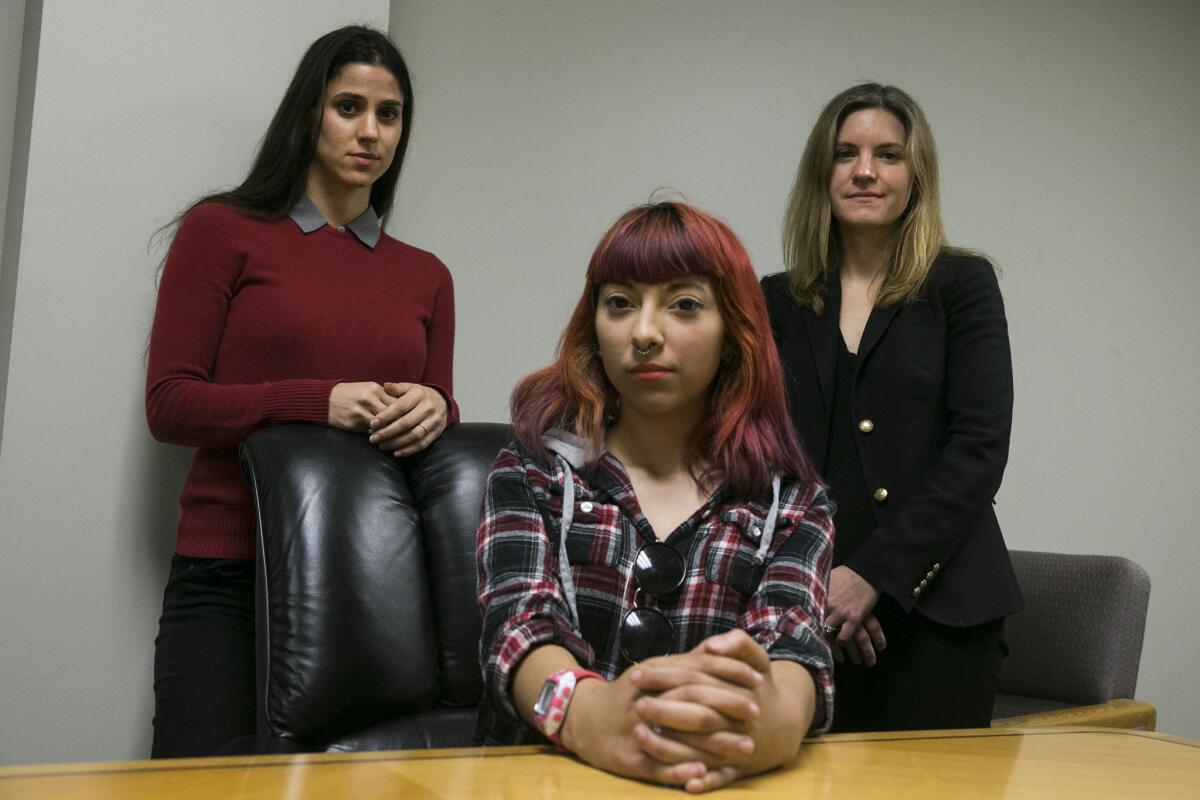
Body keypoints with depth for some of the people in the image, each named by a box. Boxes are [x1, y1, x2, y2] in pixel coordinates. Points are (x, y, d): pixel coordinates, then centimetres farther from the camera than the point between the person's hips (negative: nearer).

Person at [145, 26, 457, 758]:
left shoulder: (426, 277, 13)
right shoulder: (223, 230, 4)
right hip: (229, 581, -2)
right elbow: (169, 403, -2)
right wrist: (319, 402, -15)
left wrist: (436, 410, -8)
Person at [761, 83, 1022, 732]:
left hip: (936, 609, -1)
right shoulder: (779, 302, 11)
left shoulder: (961, 284, 4)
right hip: (811, 613, 2)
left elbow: (980, 447, -6)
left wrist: (871, 573, -14)